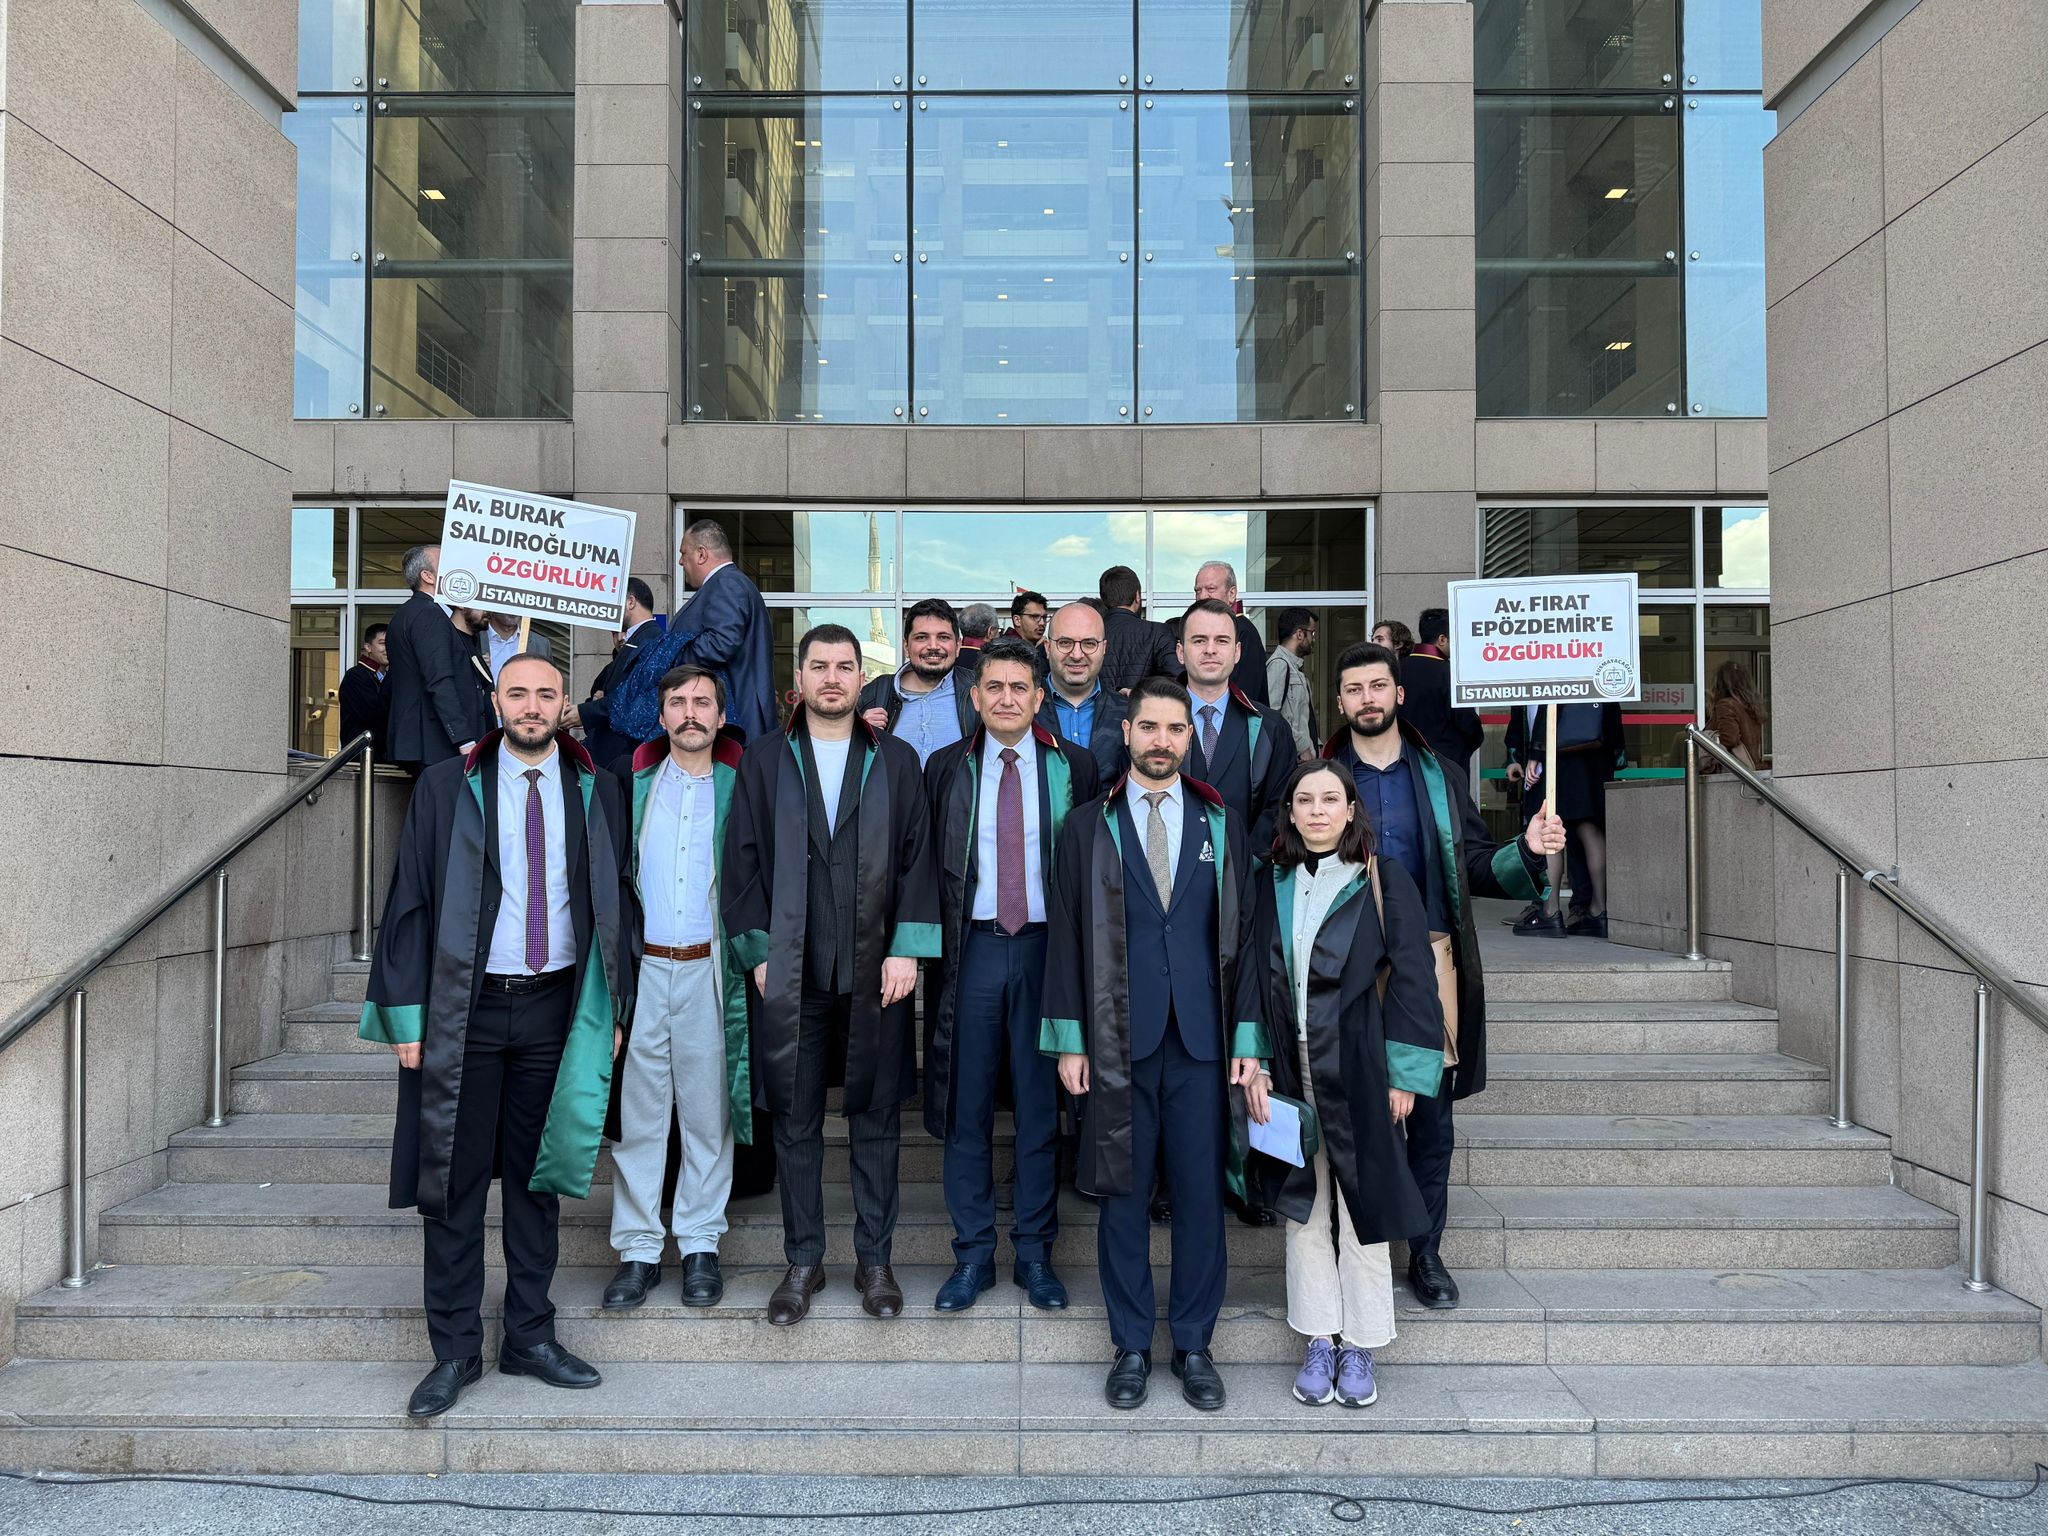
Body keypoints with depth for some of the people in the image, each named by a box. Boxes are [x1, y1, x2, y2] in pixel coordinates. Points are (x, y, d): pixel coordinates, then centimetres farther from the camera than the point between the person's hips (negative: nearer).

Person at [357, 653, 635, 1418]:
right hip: (465, 1009, -1)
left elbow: (615, 901, 8)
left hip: (555, 1009, 2)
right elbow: (410, 899, 0)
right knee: (453, 1184, 5)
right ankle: (455, 1351, 18)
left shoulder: (595, 792, 5)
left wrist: (615, 1005, 4)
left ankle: (530, 1337, 24)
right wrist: (406, 1011, -5)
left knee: (539, 1178, 11)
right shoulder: (445, 786, 0)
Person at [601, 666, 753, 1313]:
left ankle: (700, 1244, 19)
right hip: (640, 967, 1)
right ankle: (638, 1248, 16)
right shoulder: (630, 780, 8)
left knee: (707, 1112, 6)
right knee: (636, 1113, 5)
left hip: (710, 969, -1)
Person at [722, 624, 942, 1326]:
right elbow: (742, 861, 4)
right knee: (795, 1119, 7)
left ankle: (874, 1258, 21)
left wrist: (907, 949, -5)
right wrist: (758, 952, -3)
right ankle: (803, 1261, 22)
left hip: (876, 969, 0)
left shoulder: (895, 761, 6)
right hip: (790, 971, 0)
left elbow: (918, 859, 3)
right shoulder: (765, 760, 6)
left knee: (876, 1115, 7)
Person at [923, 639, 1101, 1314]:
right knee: (967, 1106, 6)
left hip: (1045, 947, -1)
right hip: (971, 949, 1)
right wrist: (931, 944, 0)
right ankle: (973, 1253, 20)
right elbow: (928, 864, 7)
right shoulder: (946, 768, 7)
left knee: (1040, 1104, 7)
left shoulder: (1074, 767, 3)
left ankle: (1035, 1252, 20)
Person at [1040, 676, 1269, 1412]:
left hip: (1203, 1040, 1)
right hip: (1118, 1041, -1)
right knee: (1123, 1194, 6)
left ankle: (1193, 1345, 23)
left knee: (1201, 1193, 6)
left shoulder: (1221, 824, 8)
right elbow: (1066, 935, 3)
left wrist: (1249, 1042, 1)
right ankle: (1131, 1346, 22)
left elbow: (1242, 933, 6)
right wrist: (1070, 1040, -3)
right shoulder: (1088, 827, 5)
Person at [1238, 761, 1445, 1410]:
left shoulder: (1385, 883, -3)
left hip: (1359, 1071, -3)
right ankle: (1319, 1342, 21)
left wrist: (1404, 1074, -9)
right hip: (1291, 1074, 3)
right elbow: (1252, 975, 7)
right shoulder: (1269, 886, 6)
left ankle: (1359, 1348, 20)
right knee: (1304, 1207, 9)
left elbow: (1412, 978, -5)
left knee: (1362, 1205, 5)